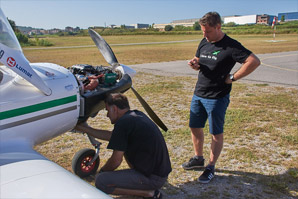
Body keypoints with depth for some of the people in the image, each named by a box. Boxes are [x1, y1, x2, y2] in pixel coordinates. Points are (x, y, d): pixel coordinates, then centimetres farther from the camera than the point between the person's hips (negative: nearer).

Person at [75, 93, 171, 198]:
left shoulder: (123, 122, -17)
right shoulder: (137, 115, 10)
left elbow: (116, 161, -13)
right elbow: (111, 136, 21)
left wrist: (102, 171, 8)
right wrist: (84, 128, 26)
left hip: (154, 178, -9)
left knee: (100, 181, -9)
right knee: (124, 145, 22)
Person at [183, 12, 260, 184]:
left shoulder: (231, 46, -15)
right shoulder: (204, 43, 8)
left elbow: (254, 61, -22)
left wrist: (232, 78, -19)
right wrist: (195, 64, -4)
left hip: (217, 98, -7)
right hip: (198, 94, 8)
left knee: (216, 133, 5)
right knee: (195, 127, 15)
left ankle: (211, 168, 19)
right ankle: (198, 159, 35)